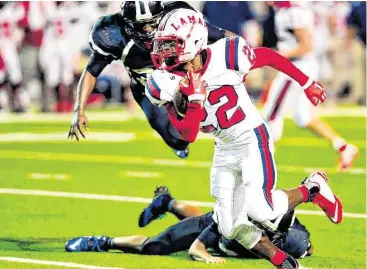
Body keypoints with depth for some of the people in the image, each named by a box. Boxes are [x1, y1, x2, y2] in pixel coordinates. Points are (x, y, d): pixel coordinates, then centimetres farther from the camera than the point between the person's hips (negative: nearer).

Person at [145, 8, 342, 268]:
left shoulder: (225, 56, -21)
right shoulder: (168, 85, -11)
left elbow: (270, 56, -3)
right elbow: (188, 135, -13)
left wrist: (306, 83, 6)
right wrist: (195, 96, -27)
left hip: (252, 140, -5)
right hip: (224, 151, 5)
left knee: (259, 210, -20)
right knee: (232, 228, 1)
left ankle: (312, 188, 6)